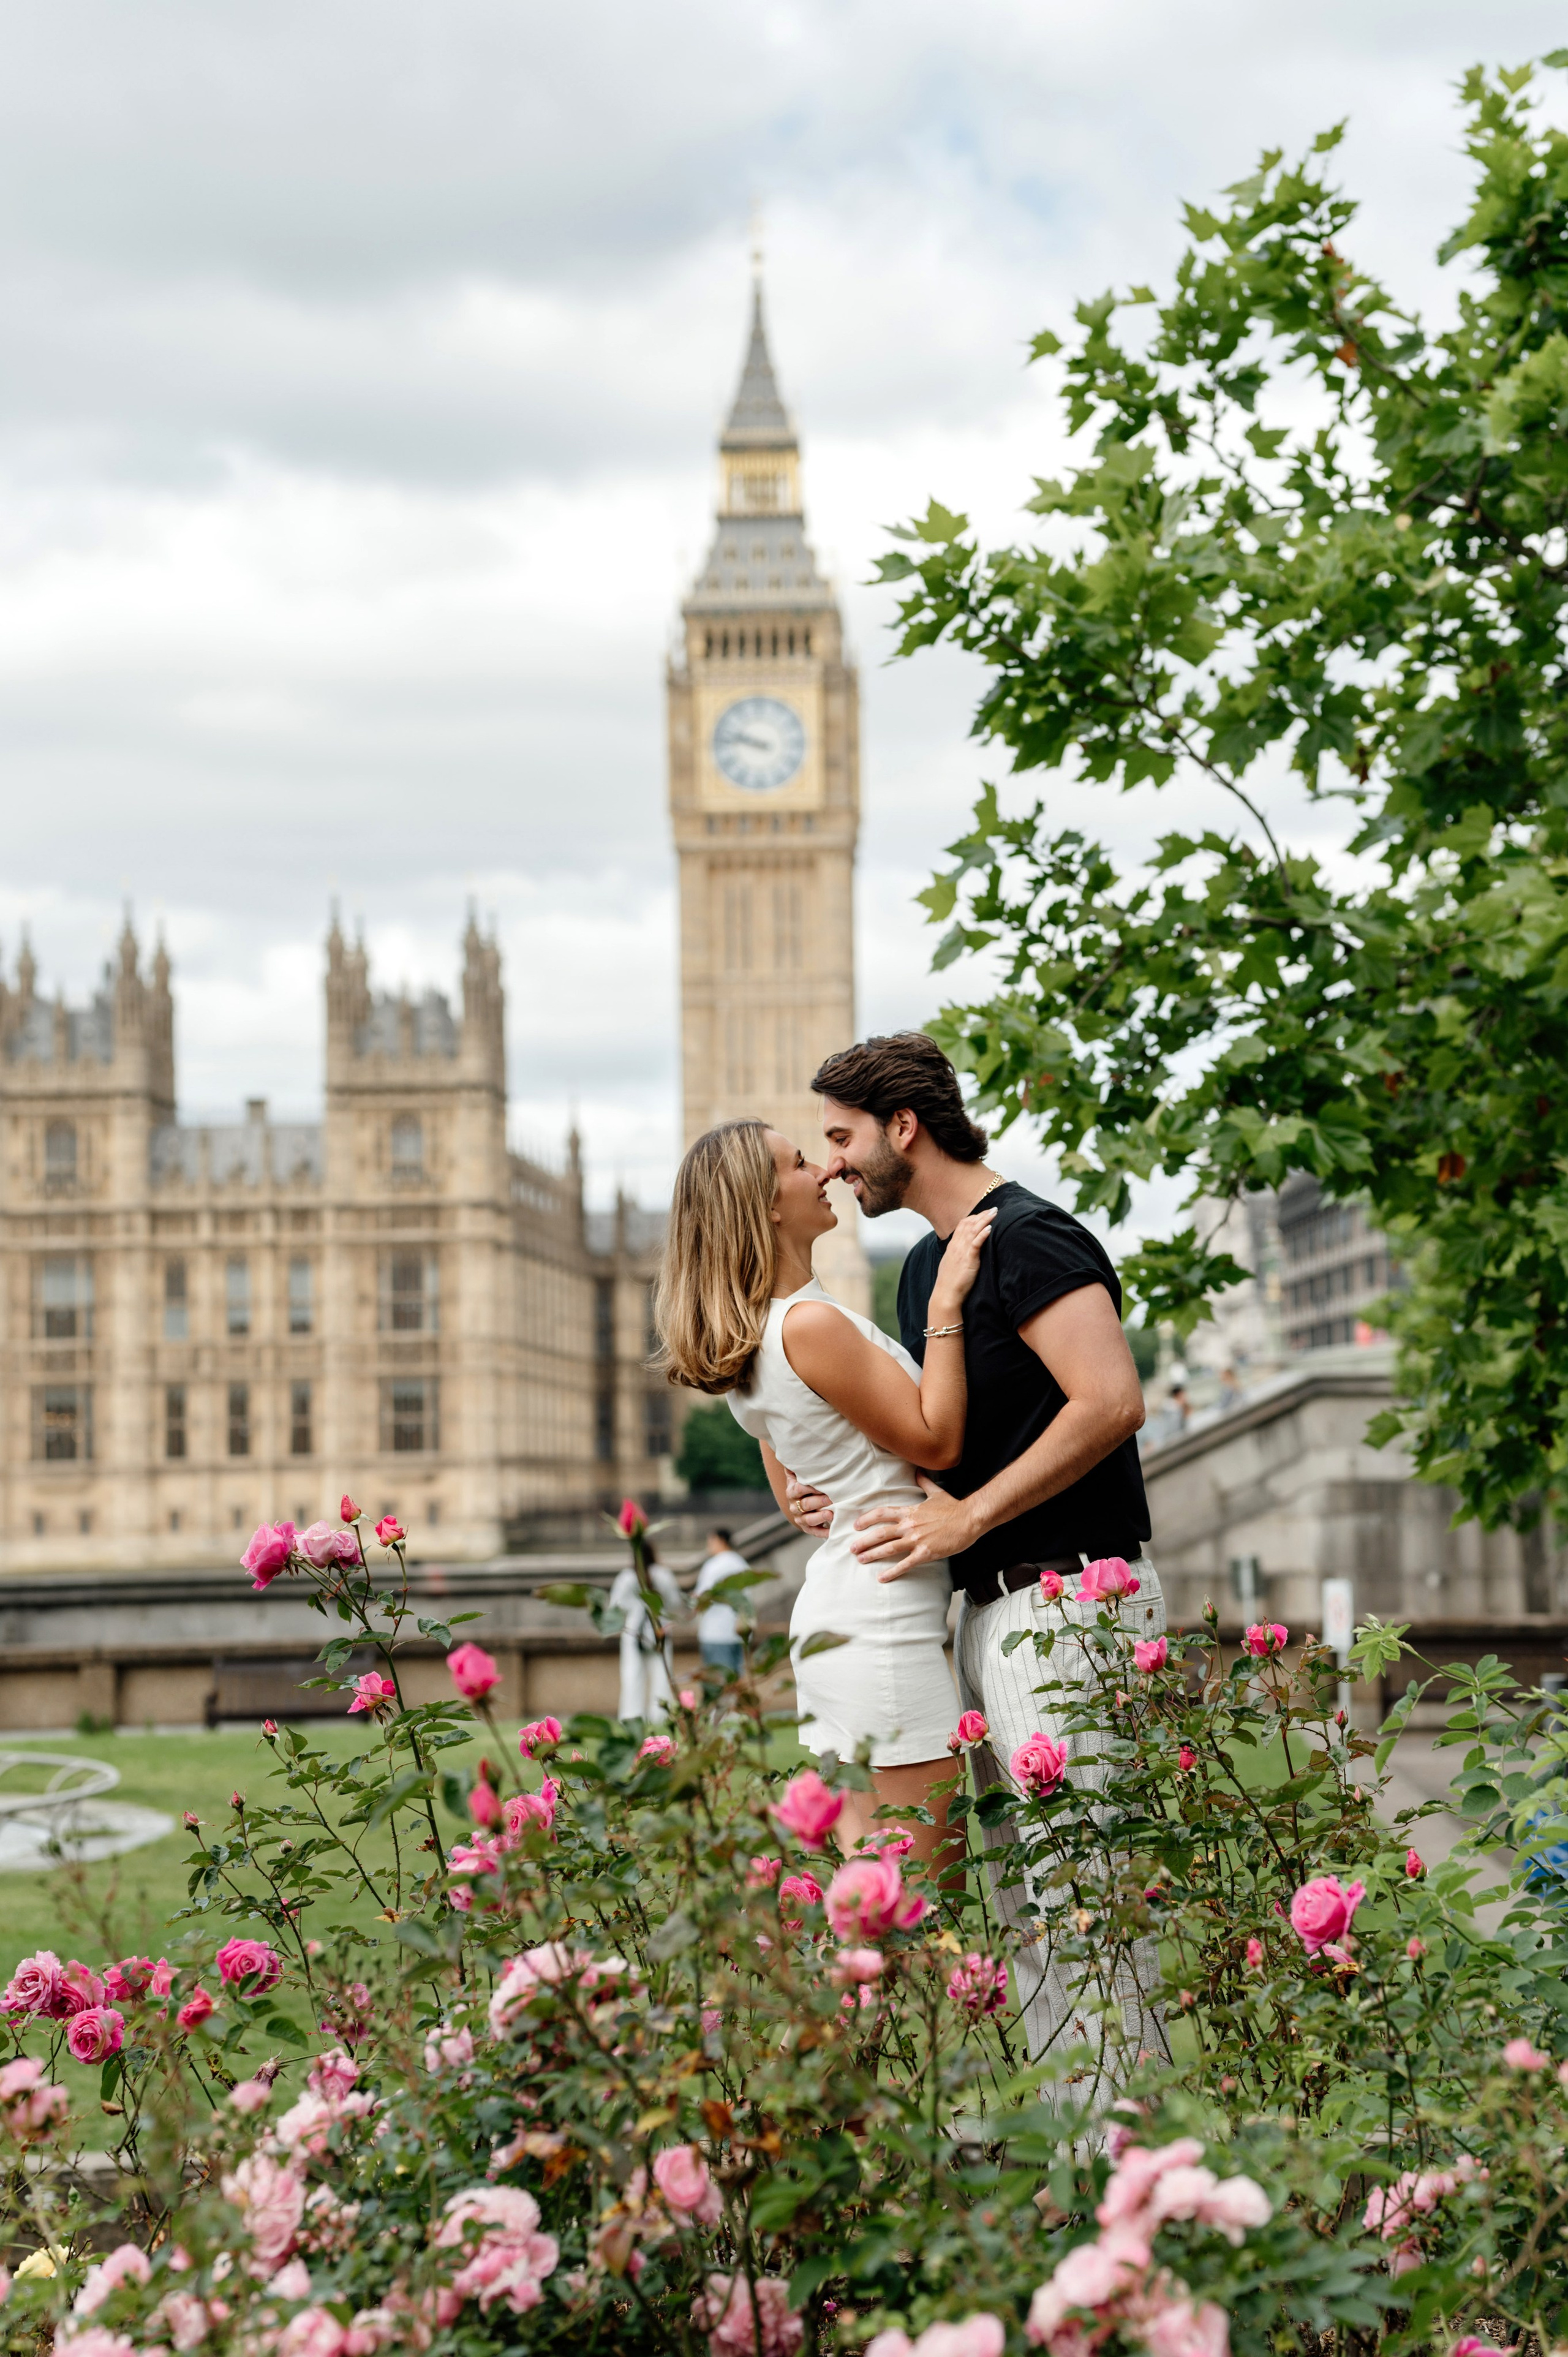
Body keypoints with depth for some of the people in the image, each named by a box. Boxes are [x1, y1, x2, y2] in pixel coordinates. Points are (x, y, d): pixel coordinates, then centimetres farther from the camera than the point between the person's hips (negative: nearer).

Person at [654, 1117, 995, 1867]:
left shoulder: (751, 1339, 13)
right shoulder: (811, 1325, -18)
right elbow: (936, 1440, -12)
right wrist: (946, 1305, -12)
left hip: (832, 1605, 10)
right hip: (881, 1623, -10)